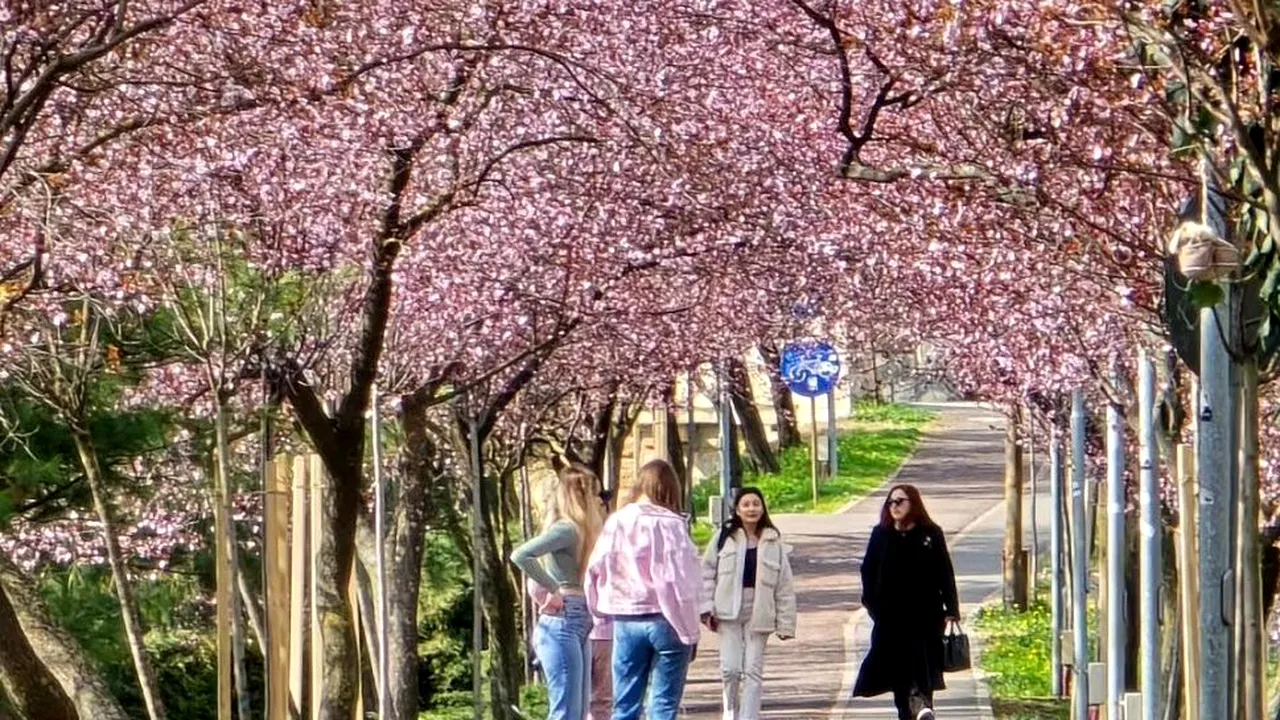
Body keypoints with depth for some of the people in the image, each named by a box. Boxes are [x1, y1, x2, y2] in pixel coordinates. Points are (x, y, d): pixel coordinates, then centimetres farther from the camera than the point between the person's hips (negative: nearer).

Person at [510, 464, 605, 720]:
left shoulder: (576, 529, 16)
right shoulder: (566, 530, -12)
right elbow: (520, 555, -26)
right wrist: (552, 590, -21)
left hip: (578, 625, 10)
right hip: (561, 624, -10)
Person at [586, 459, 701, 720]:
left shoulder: (616, 522, 2)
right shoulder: (670, 524, -11)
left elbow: (595, 572, 4)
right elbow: (681, 581, -13)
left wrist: (604, 613, 13)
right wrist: (688, 630, -6)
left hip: (625, 620, 4)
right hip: (664, 620, -4)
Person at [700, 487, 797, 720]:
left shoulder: (773, 543, 3)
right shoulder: (725, 537, 2)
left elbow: (784, 585, 3)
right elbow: (707, 572, 4)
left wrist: (786, 623, -1)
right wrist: (707, 608, -3)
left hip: (758, 613, 1)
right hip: (729, 613, -1)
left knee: (753, 671, -1)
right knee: (731, 668, -5)